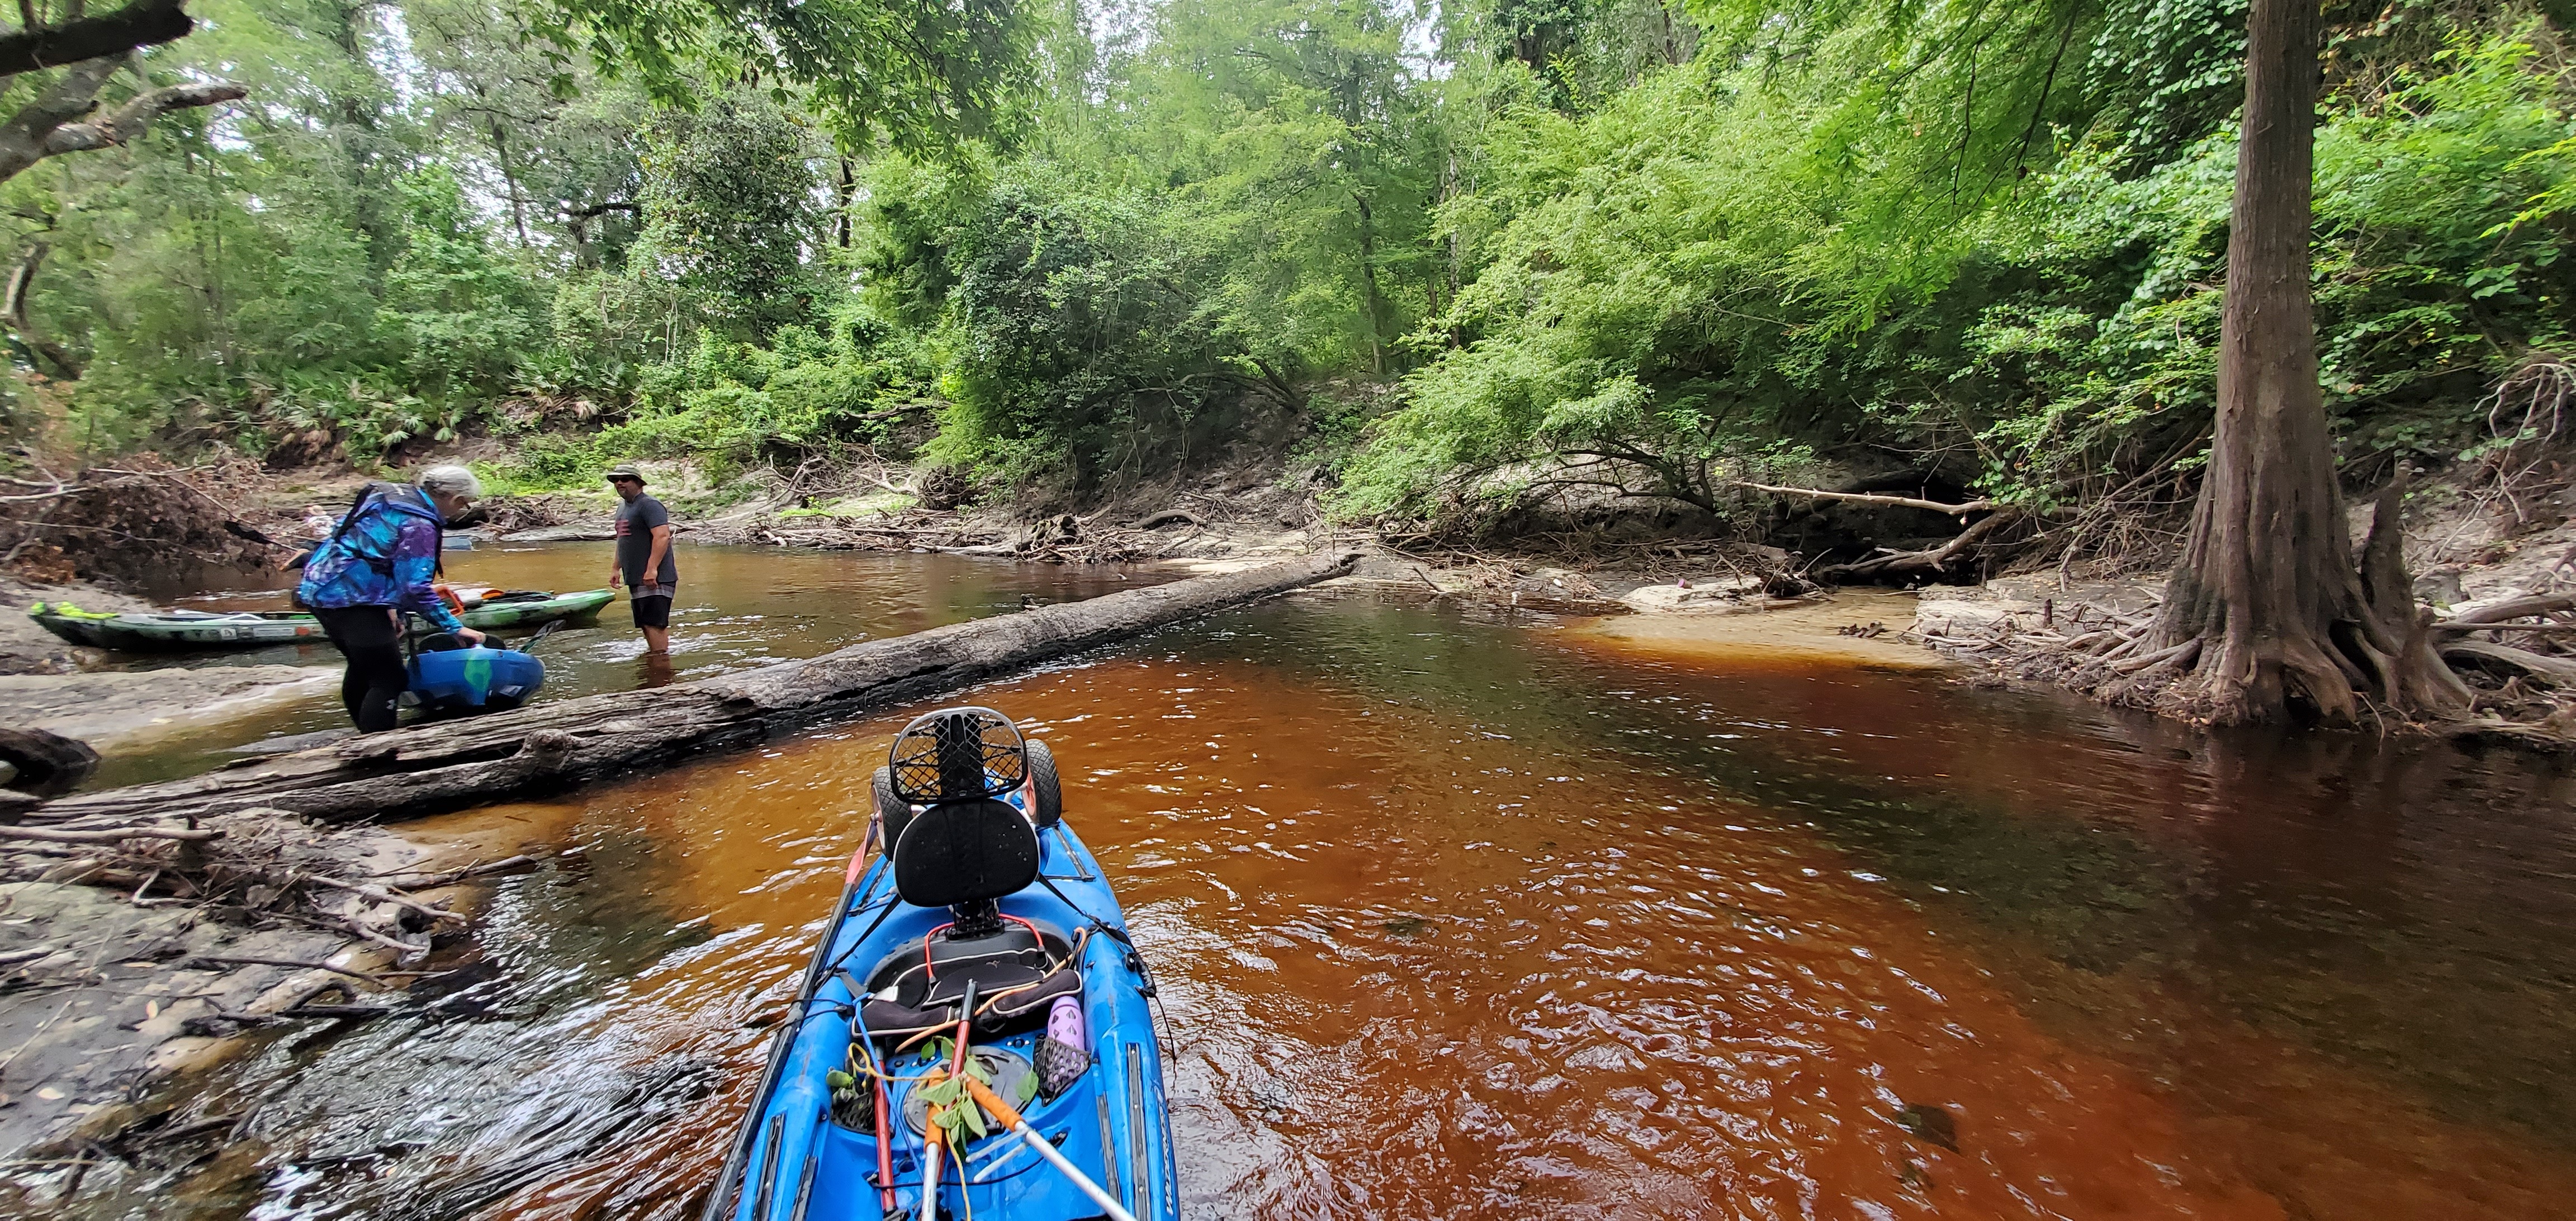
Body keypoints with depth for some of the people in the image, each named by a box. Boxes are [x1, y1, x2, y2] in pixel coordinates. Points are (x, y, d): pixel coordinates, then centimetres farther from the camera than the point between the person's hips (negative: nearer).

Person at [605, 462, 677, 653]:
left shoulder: (649, 505, -11)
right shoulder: (623, 507, 20)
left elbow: (662, 536, -23)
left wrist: (652, 569, -27)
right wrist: (615, 568, 22)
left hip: (655, 579, -10)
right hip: (637, 579, 10)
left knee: (654, 623, -11)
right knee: (646, 624, 14)